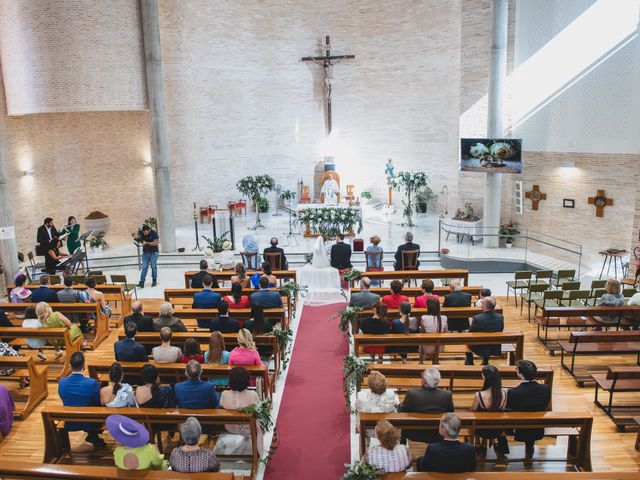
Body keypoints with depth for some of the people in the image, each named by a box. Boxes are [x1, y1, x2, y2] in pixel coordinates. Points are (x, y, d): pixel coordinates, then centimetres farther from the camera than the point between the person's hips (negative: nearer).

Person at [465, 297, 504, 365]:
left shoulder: (477, 318, -28)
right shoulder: (500, 317, -17)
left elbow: (470, 332, -12)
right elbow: (500, 331, 1)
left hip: (480, 349, -3)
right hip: (496, 349, 3)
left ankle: (469, 362, 45)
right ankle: (485, 361, 52)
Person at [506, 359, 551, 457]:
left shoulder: (513, 392, -30)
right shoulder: (546, 388, -21)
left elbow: (508, 410, -11)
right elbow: (544, 407, -2)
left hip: (520, 432, -3)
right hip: (538, 431, 3)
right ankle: (530, 447, 51)